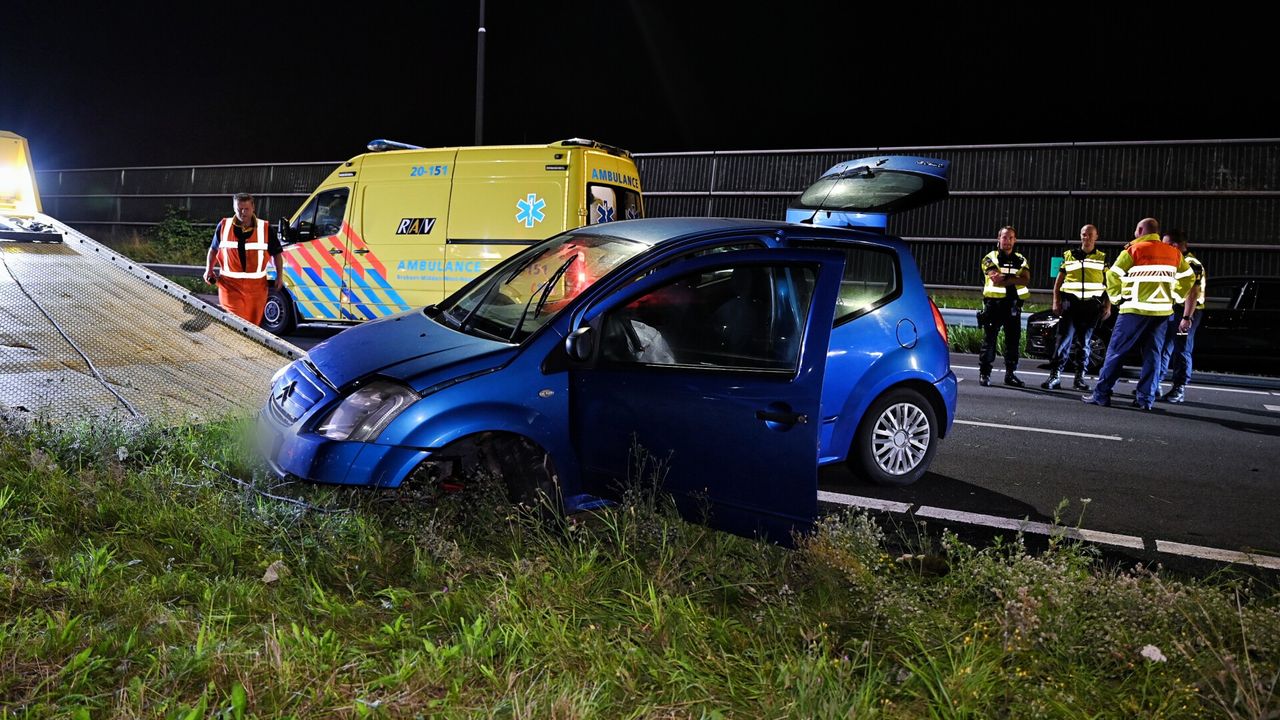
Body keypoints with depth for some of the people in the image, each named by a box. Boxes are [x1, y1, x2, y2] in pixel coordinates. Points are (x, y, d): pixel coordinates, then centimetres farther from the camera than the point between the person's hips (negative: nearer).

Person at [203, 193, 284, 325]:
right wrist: (209, 270, 4)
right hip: (230, 285, -1)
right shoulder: (224, 226, 2)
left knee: (253, 323, 11)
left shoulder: (264, 228, 0)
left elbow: (276, 253, 9)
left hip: (256, 286, 1)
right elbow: (213, 250, 15)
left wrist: (279, 276, 2)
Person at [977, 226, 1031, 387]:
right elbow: (995, 279, -12)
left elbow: (1026, 279, -3)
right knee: (989, 340, -3)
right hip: (994, 303, -4)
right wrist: (1015, 278, -6)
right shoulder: (990, 258, 4)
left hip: (1014, 305, 4)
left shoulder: (1021, 260, 14)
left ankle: (1010, 374, 15)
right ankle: (984, 373, 1)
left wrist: (1004, 278, -13)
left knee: (1013, 340, 7)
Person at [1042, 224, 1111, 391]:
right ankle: (1054, 377, -9)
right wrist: (1056, 302, 1)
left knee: (1084, 343, 5)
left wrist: (1107, 306, 2)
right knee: (1064, 340, -8)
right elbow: (1059, 281, 11)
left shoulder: (1103, 258, 11)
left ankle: (1079, 378, 11)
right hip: (1070, 303, -1)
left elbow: (1109, 284, 12)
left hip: (1092, 306, 1)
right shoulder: (1069, 255, 10)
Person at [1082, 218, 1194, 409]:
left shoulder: (1134, 250, -4)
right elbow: (1187, 279, 15)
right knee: (1152, 354, 9)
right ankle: (1146, 398, 7)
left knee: (1116, 351, 1)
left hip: (1135, 310, -5)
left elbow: (1113, 276, -8)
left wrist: (1115, 298, 6)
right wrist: (1174, 297, 24)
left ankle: (1101, 394, 0)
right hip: (1162, 311, 5)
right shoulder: (1173, 253, 11)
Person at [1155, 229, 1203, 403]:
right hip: (1169, 311, 9)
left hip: (1185, 312, -9)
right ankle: (1154, 384, 14)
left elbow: (1192, 293, -20)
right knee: (1163, 349, 9)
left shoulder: (1191, 264, -13)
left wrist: (1186, 318, -25)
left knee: (1182, 351, -2)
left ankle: (1179, 389, 3)